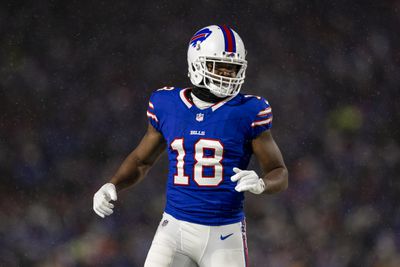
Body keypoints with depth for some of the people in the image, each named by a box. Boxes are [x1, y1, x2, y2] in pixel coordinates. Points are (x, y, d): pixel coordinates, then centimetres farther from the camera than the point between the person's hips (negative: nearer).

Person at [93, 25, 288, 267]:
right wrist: (112, 186, 3)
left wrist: (260, 184, -21)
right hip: (176, 228, 2)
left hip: (225, 235, -2)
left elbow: (280, 174, 1)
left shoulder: (248, 112, -4)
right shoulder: (167, 106, 4)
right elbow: (142, 160, 20)